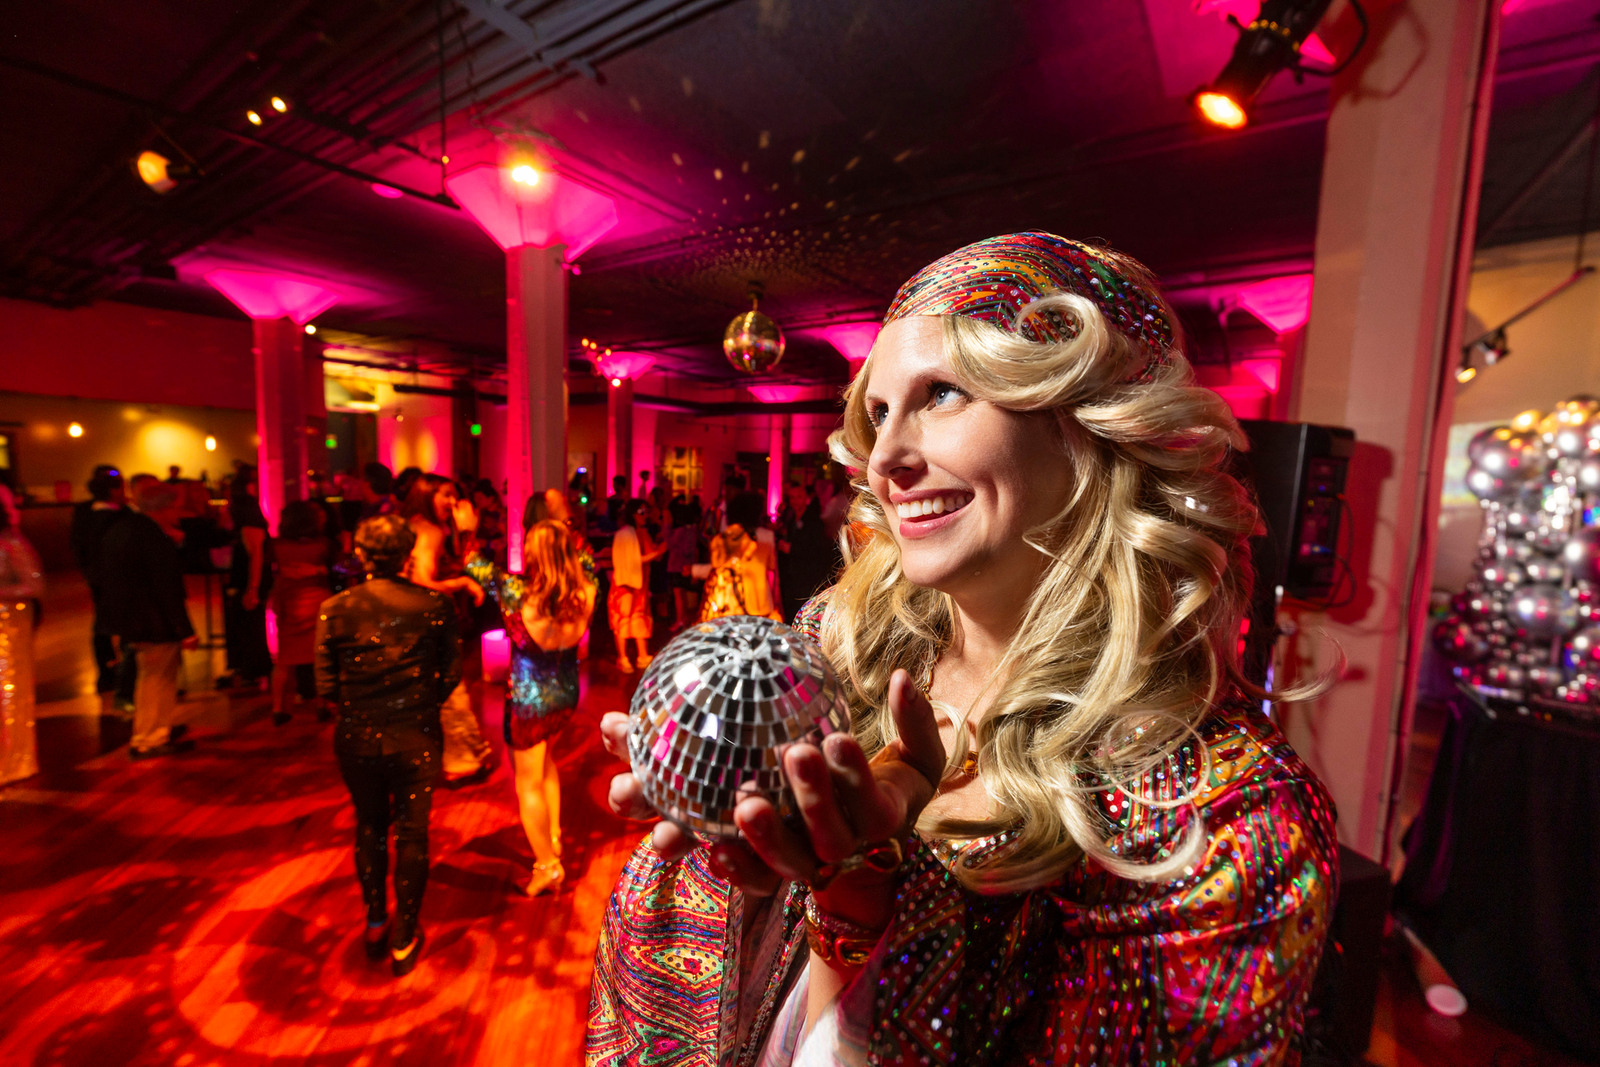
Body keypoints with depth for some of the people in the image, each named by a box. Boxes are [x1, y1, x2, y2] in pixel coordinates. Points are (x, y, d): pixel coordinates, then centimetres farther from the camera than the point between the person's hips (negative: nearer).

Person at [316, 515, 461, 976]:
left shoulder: (334, 609, -9)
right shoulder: (435, 605, -12)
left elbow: (327, 686, -6)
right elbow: (450, 675, -8)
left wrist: (356, 709, 13)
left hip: (356, 738, 2)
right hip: (416, 737, -1)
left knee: (369, 827, 23)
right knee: (411, 834, 14)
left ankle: (375, 925, 40)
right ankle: (403, 942, 28)